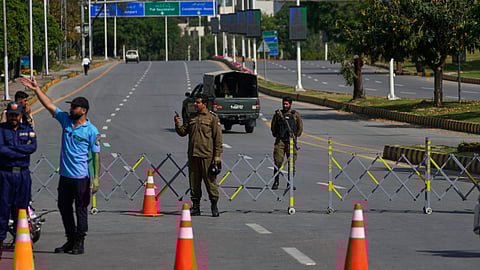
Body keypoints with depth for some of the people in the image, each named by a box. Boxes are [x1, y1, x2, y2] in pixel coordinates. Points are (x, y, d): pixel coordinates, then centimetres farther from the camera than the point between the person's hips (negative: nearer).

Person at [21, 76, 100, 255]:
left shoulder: (91, 131, -8)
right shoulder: (66, 120, 7)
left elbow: (96, 155, -8)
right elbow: (49, 105, 8)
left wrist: (95, 178, -12)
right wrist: (36, 89, 2)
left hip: (81, 177, -6)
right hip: (65, 175, 6)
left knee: (81, 210, 1)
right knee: (64, 207, 12)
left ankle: (79, 243, 7)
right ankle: (70, 240, 22)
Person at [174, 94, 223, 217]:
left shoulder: (212, 118, -1)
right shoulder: (192, 118, 16)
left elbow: (218, 139, -3)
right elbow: (183, 132, 15)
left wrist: (217, 157, -9)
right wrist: (177, 124, -6)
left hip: (207, 156, -5)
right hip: (193, 156, 5)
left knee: (210, 181, -3)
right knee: (194, 182, 7)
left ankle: (214, 206, 5)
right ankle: (195, 207, 13)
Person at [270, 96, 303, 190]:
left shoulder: (296, 115, 7)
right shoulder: (278, 114, 9)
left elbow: (300, 128, 9)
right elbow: (273, 126, 14)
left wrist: (294, 136, 0)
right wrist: (276, 135, 2)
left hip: (291, 142, 0)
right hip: (280, 141, 0)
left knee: (292, 163, 1)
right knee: (277, 162, -8)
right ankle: (276, 182, -5)